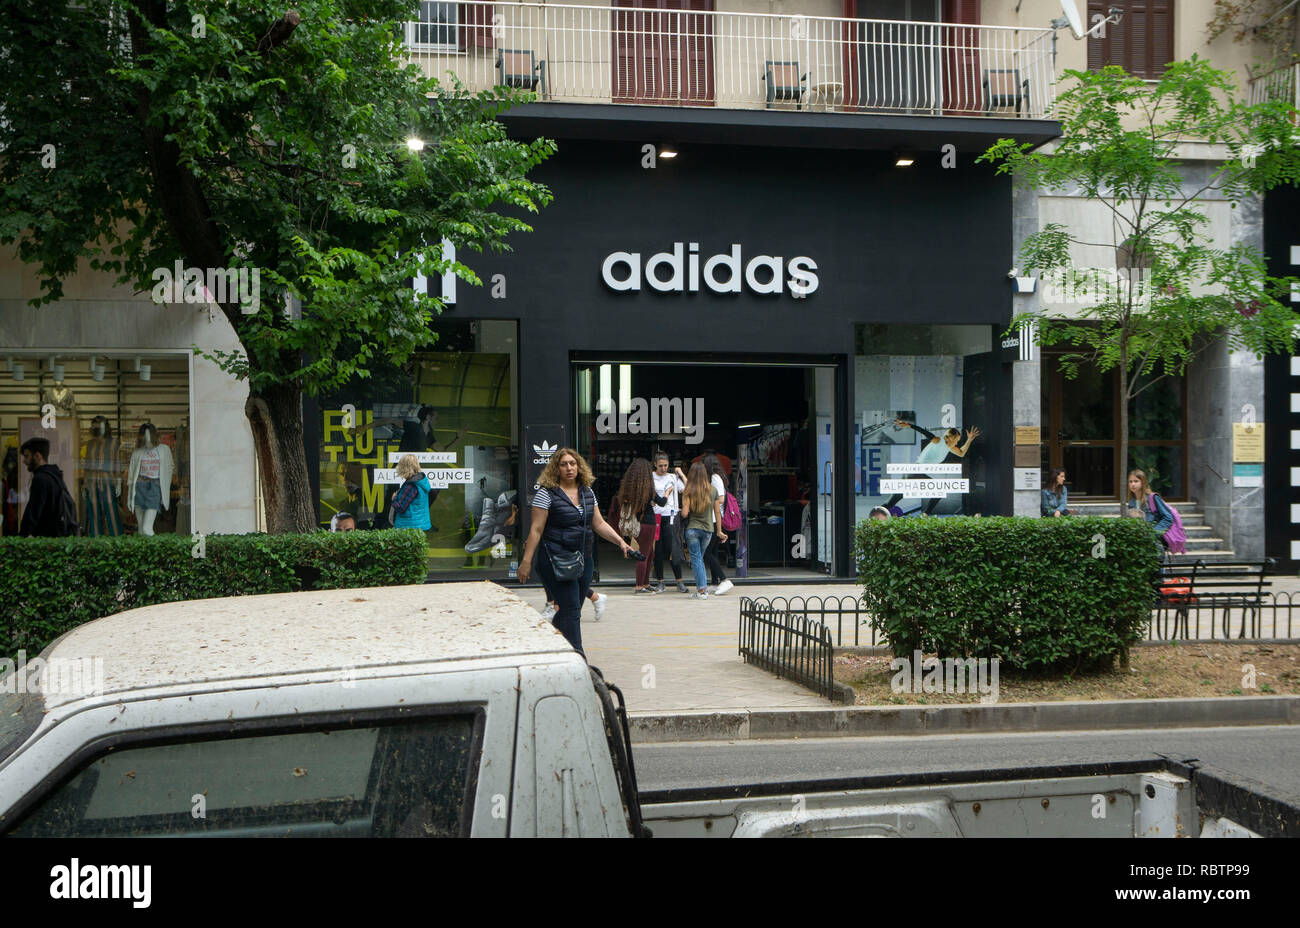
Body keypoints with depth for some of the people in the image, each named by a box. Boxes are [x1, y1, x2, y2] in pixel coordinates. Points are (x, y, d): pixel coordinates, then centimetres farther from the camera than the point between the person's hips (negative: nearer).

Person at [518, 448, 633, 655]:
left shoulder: (587, 492, 12)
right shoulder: (547, 493, -6)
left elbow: (599, 524, 16)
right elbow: (536, 529, -8)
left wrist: (621, 542, 3)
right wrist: (526, 561, -10)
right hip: (556, 560, -7)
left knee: (571, 611, 10)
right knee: (571, 610, -13)